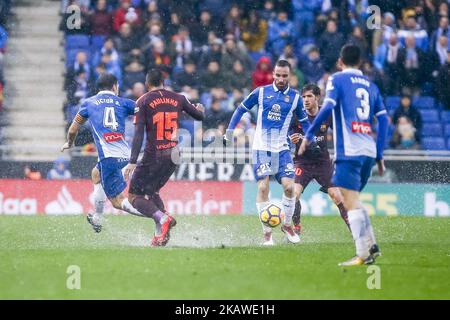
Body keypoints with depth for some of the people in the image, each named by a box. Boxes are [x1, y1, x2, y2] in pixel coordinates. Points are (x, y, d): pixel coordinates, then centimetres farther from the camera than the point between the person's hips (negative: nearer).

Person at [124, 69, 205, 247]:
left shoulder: (143, 102, -4)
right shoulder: (177, 99, 8)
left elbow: (138, 134, -12)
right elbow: (200, 116, 21)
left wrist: (132, 162, -14)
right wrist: (200, 109, 45)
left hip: (153, 155, -5)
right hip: (174, 154, 5)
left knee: (134, 195, 4)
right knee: (151, 191, 22)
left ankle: (162, 218, -22)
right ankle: (161, 233, 6)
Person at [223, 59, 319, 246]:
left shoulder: (295, 97, 4)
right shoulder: (261, 92, 0)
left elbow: (304, 121, 15)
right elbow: (241, 109, 9)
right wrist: (229, 131, 3)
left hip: (281, 148, 1)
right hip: (261, 147, -1)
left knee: (289, 186, -11)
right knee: (263, 187, -12)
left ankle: (287, 225, 12)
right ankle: (267, 232, -4)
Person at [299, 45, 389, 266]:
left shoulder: (337, 79, 4)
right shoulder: (371, 86, 19)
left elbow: (327, 107, -12)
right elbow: (383, 120, 13)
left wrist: (308, 136, -6)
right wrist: (379, 156, 15)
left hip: (348, 151, -6)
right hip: (369, 151, 6)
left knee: (351, 202, -8)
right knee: (353, 200, 20)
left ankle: (363, 255, -18)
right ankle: (372, 246, 13)